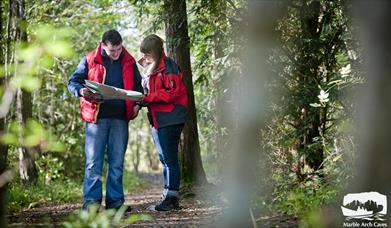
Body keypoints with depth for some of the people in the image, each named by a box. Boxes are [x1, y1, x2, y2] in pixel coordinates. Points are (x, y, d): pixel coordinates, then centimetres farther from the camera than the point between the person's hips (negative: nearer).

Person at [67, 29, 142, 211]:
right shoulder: (90, 60, 2)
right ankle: (91, 201, -4)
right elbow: (73, 82, 5)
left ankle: (115, 200, 12)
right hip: (96, 117, -3)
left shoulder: (129, 62, 10)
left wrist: (137, 104, 3)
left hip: (120, 118, 3)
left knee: (117, 162, 6)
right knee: (93, 161, -6)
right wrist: (81, 91, -18)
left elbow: (138, 85, 21)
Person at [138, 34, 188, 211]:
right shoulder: (149, 69, 18)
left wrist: (147, 98, -19)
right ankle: (168, 196, 17)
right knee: (164, 159, 12)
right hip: (157, 120, 10)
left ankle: (172, 196, -5)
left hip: (170, 119, -9)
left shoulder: (168, 66, -11)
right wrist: (140, 99, 3)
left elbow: (172, 92, -18)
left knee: (170, 159, -8)